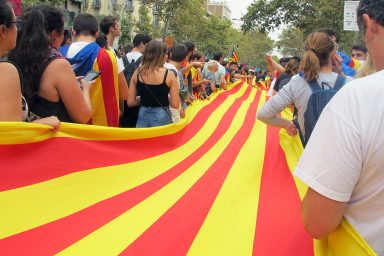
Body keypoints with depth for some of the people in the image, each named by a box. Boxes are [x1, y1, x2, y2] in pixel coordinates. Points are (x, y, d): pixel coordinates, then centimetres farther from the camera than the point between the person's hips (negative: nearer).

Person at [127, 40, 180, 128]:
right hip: (162, 118, -3)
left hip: (142, 118, 3)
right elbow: (175, 104, -8)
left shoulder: (137, 73, 0)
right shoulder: (169, 74, -9)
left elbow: (130, 102, 2)